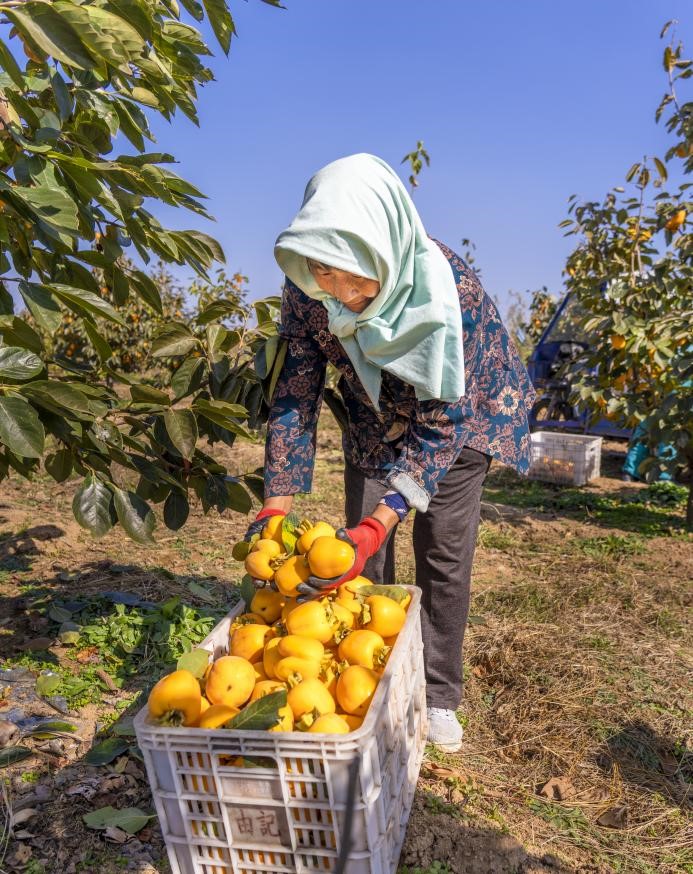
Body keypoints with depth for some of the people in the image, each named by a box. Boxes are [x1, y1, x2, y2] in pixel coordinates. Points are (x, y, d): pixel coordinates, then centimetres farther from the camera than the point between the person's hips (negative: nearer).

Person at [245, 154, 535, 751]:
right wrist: (276, 506, -26)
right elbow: (296, 393, -18)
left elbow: (440, 423, -34)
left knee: (443, 558, 0)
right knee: (363, 562, 5)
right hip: (374, 423, 3)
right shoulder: (306, 289, -26)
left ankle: (438, 697, 19)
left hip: (456, 422, -3)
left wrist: (378, 524, -43)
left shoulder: (451, 287, -37)